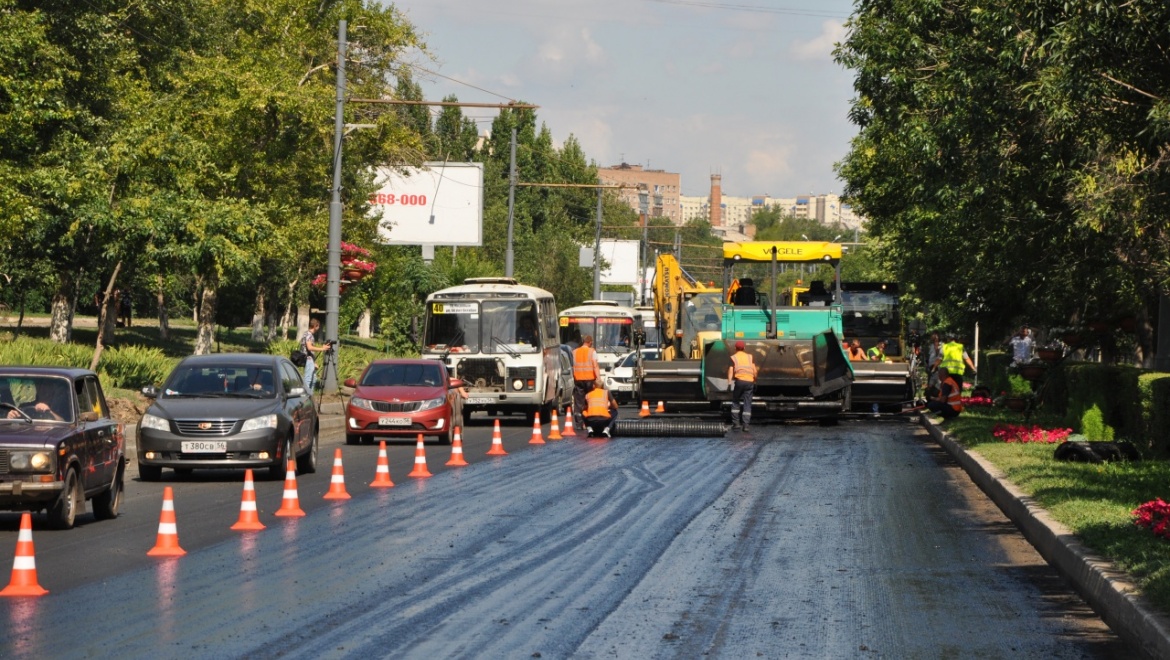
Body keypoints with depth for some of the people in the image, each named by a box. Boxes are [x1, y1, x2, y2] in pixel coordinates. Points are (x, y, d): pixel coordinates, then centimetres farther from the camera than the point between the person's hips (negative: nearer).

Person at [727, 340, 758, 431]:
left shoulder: (733, 357, 8)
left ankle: (736, 423, 9)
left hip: (739, 380, -2)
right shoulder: (750, 356, 16)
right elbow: (755, 370, 10)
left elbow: (730, 371, -2)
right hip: (749, 381, 2)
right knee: (747, 404, 4)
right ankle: (746, 425, -3)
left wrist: (729, 383, -7)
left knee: (735, 402, 14)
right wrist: (755, 380, 21)